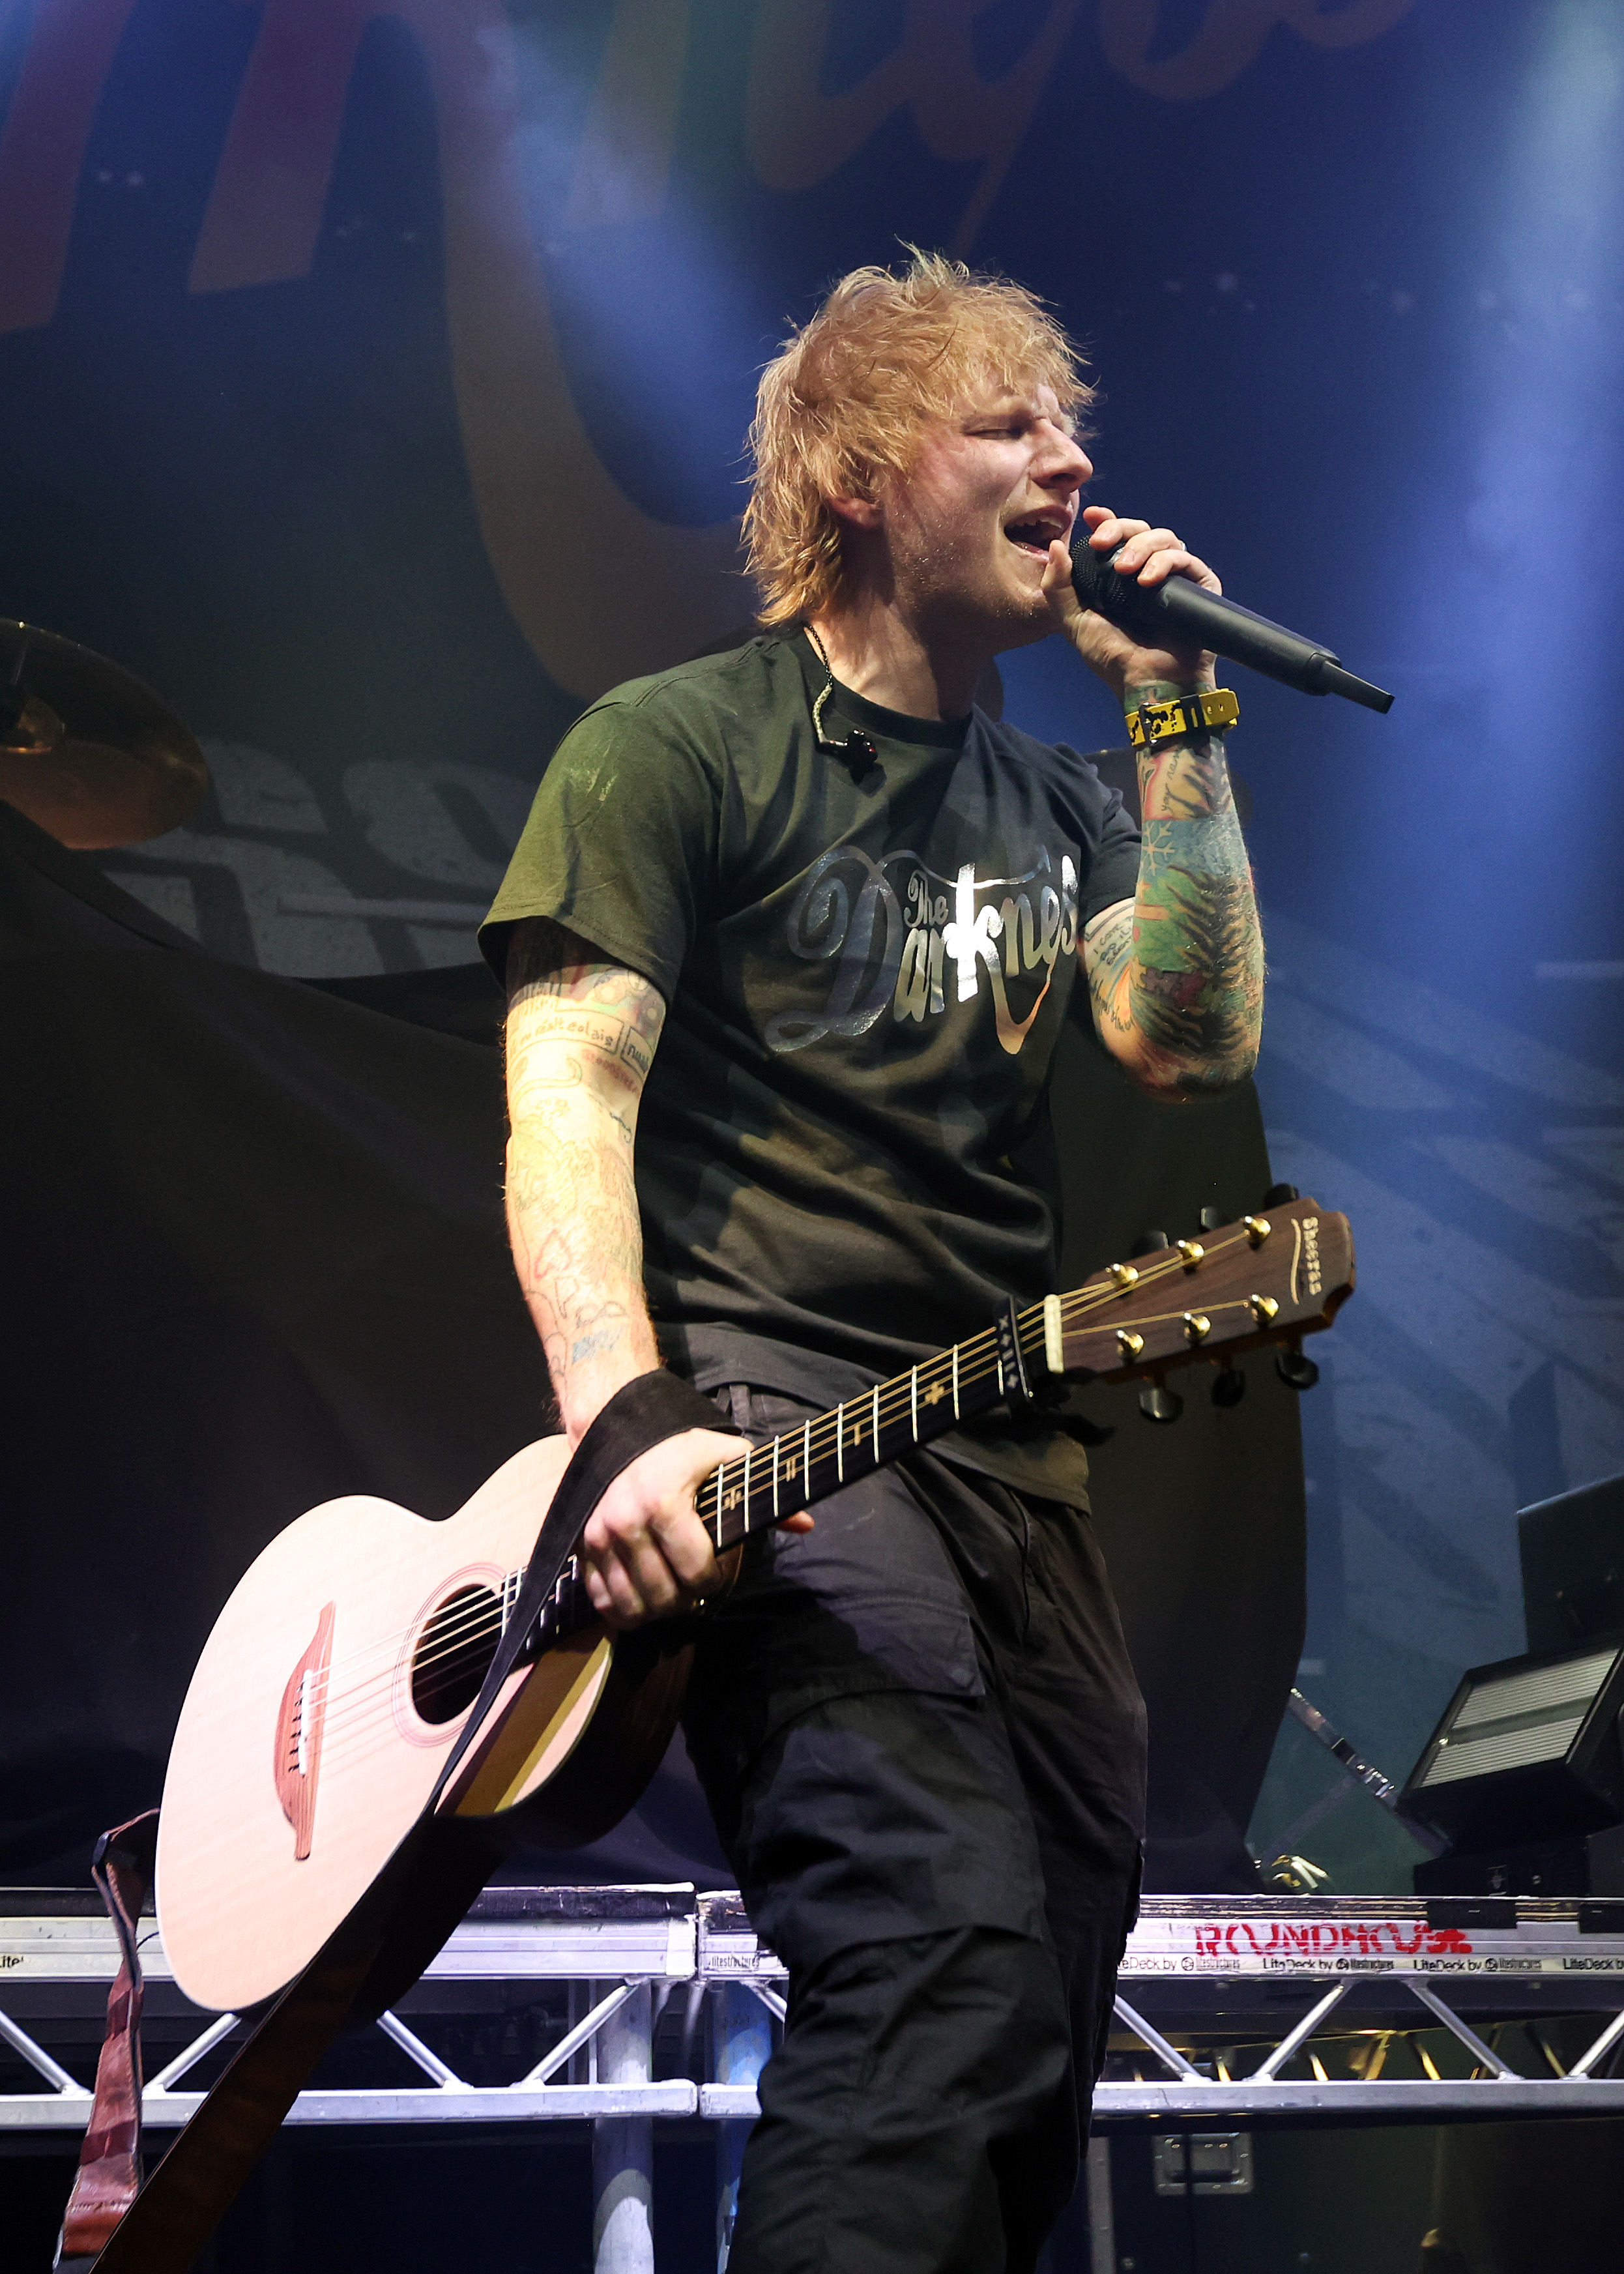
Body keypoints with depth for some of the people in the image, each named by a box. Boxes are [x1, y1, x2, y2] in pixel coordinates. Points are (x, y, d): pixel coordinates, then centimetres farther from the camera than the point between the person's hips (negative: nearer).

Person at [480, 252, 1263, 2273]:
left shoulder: (1054, 802, 20)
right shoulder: (678, 744, 1)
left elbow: (1192, 1042, 5)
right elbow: (566, 1098, -9)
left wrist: (1177, 721, 2)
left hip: (1009, 1447, 7)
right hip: (761, 1405, -7)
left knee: (1054, 2006, 6)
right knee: (952, 1955, -25)